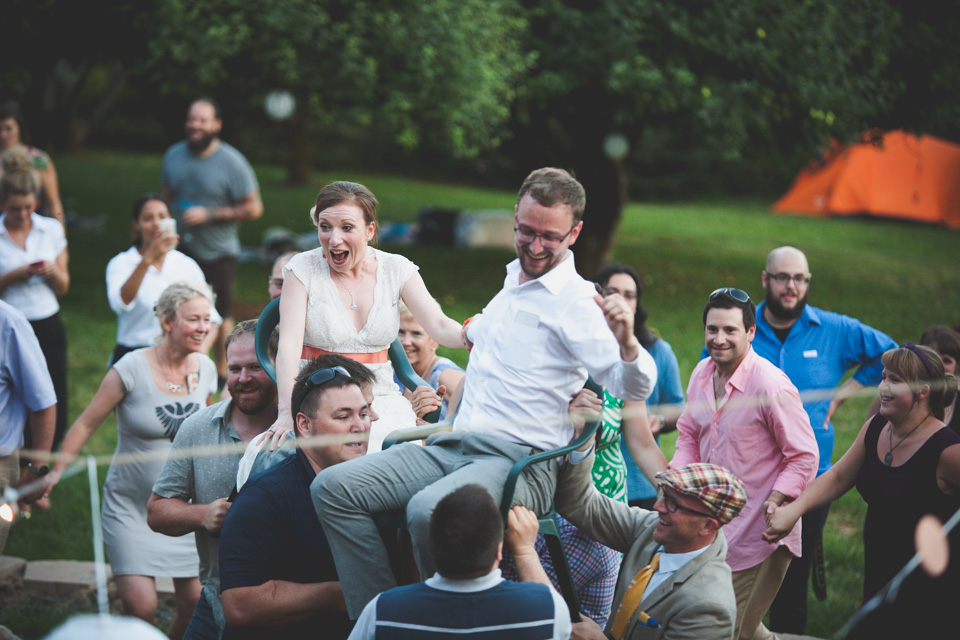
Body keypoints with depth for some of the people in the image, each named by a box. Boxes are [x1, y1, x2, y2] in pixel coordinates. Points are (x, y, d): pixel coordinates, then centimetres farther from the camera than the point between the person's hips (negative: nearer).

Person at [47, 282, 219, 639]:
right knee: (140, 606, -15)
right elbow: (87, 423, -8)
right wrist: (56, 471, -14)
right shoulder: (132, 369, -14)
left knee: (195, 603, 0)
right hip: (131, 505, -4)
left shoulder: (205, 369, 0)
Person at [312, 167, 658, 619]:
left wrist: (626, 342, -36)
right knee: (333, 488, -11)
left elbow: (634, 389, -19)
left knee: (429, 511, -39)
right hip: (448, 447, 8)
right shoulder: (512, 283, 21)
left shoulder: (577, 302, -5)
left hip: (520, 461, -8)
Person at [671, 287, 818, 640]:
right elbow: (689, 435, 17)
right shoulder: (702, 373, 3)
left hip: (759, 535, -8)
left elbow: (804, 457, -14)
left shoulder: (771, 385, -19)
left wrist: (773, 506, -24)